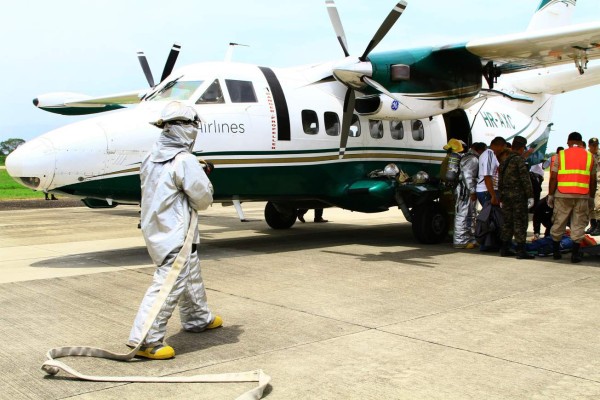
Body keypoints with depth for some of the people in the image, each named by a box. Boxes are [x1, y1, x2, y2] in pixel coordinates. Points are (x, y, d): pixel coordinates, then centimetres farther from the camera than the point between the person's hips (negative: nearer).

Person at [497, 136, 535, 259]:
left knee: (507, 222, 13)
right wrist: (530, 196, -13)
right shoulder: (519, 159, -10)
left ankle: (504, 249, 16)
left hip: (506, 196, 7)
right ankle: (521, 250, -4)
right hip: (518, 195, -7)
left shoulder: (504, 160, 14)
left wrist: (501, 198, 24)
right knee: (520, 222, -4)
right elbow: (525, 179, -15)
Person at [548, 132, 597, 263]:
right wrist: (591, 197, 17)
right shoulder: (589, 156, 8)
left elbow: (553, 178, -2)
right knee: (578, 225, 4)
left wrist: (550, 195, 5)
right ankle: (575, 254, 3)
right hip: (582, 196, 0)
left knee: (559, 223, 9)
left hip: (562, 195, 0)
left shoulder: (561, 155, 2)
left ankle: (556, 252, 16)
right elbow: (593, 180, 9)